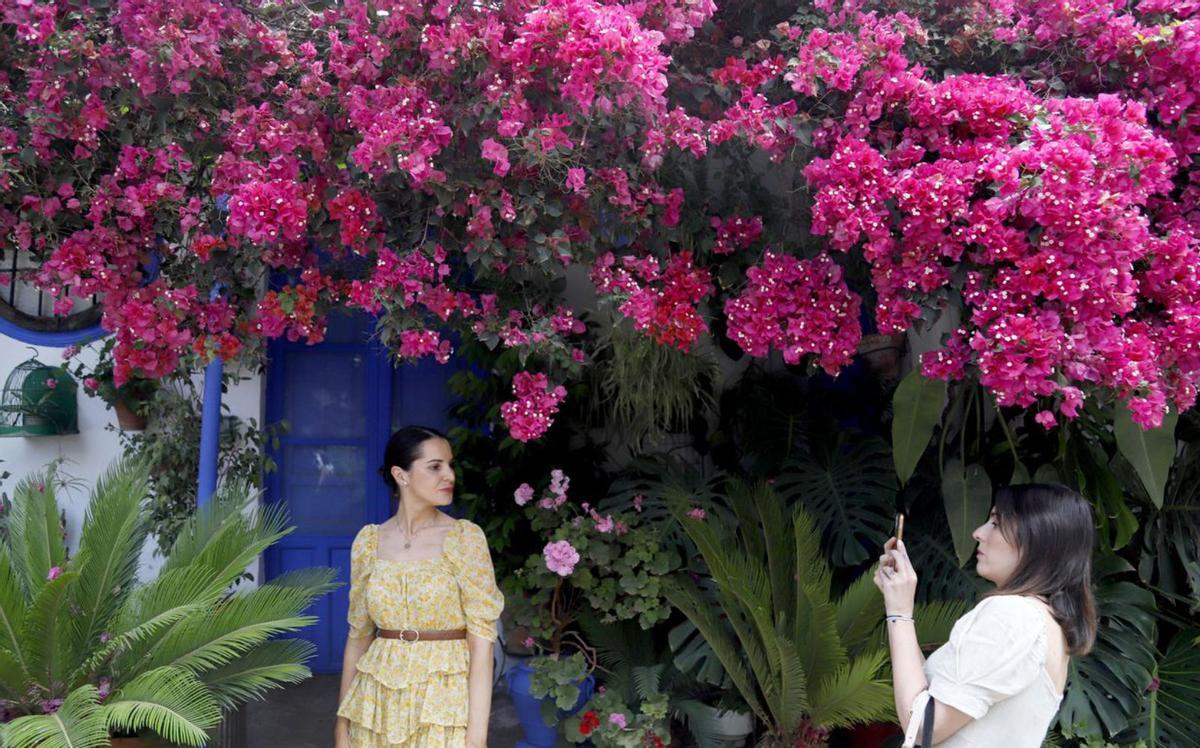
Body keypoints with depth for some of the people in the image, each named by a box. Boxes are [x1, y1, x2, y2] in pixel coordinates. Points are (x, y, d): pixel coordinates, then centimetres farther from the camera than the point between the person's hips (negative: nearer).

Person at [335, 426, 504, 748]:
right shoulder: (369, 541, 2)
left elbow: (482, 639, -11)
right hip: (377, 701, 3)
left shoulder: (466, 538, -7)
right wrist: (343, 720, 7)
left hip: (443, 700, -3)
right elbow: (358, 635, 9)